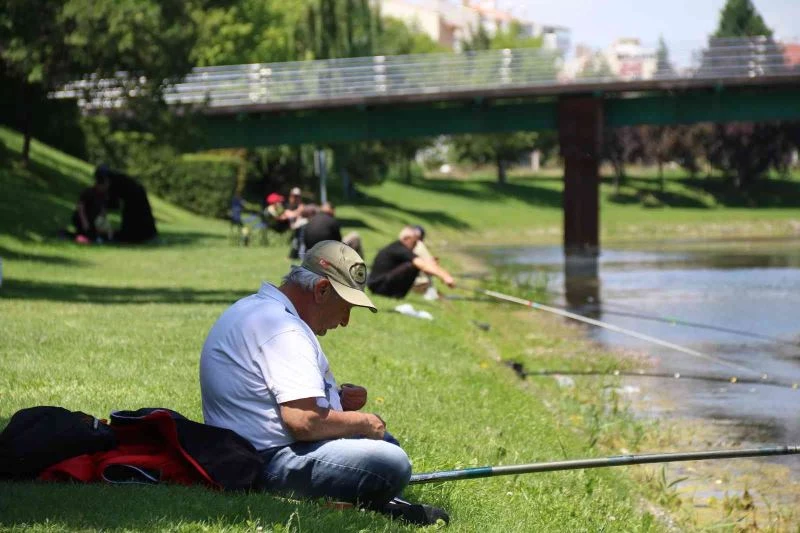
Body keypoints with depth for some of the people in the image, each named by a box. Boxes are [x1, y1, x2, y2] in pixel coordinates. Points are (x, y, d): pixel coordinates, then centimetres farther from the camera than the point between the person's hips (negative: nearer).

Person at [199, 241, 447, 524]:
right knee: (392, 463, -24)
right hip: (272, 464, -11)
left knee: (383, 439, 22)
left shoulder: (252, 307, 15)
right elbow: (304, 422, -27)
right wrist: (363, 422, -9)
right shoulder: (283, 330, -19)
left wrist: (335, 397, 13)